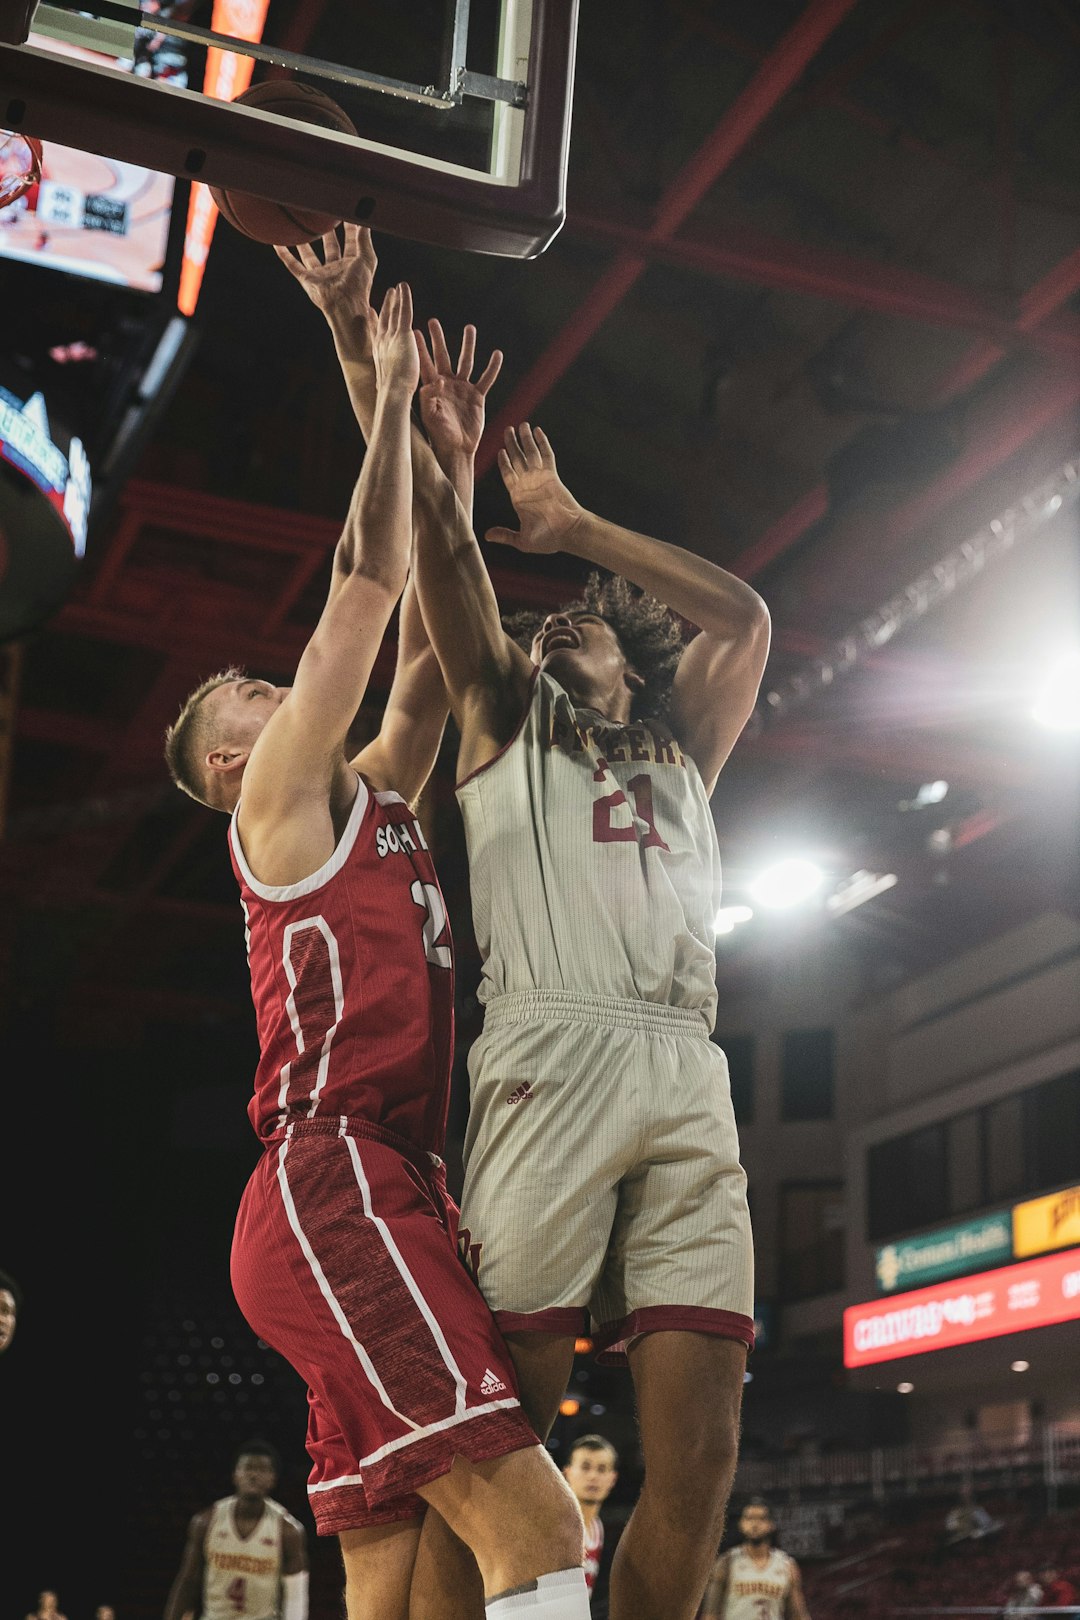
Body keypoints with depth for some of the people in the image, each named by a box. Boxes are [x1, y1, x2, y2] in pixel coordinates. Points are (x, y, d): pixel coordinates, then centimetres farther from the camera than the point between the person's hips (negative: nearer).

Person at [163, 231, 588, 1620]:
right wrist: (382, 385, 8)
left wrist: (438, 455, 28)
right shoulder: (279, 806, 6)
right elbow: (365, 582, 2)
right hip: (329, 1183, -9)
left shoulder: (376, 805, 27)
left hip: (388, 1196, 9)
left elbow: (427, 638, 28)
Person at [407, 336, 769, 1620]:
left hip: (691, 1082, 4)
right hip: (553, 1061, -4)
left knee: (698, 1457, -6)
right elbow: (448, 564, 13)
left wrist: (576, 527, 28)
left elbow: (744, 617, 26)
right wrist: (436, 434, 18)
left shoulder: (681, 751, 32)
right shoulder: (503, 722, 24)